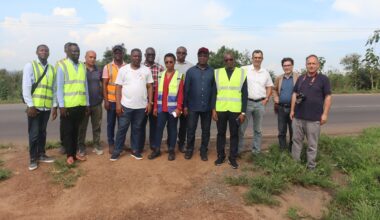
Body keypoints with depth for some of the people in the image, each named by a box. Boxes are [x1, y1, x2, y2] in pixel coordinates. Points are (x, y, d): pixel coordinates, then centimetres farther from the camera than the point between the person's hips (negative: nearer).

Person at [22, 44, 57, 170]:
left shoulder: (52, 69, 11)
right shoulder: (30, 66, -1)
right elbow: (26, 87, -7)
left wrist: (54, 106, 7)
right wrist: (30, 105, -13)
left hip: (47, 107, 4)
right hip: (34, 106, -3)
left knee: (42, 132, 12)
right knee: (34, 133, 2)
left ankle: (41, 155, 24)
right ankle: (33, 158, 15)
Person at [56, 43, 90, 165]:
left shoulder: (83, 66, 10)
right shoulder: (62, 65, -4)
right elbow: (59, 87, -7)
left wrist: (87, 104, 11)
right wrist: (61, 105, -12)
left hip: (80, 105, 4)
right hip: (67, 105, -4)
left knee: (76, 130, 13)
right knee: (68, 131, 8)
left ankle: (74, 153, 24)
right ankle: (69, 155, 18)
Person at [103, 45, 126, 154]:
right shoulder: (107, 67, 2)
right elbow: (104, 85, 0)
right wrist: (105, 100, -7)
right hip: (111, 100, -1)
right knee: (111, 123, 7)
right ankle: (111, 144, 19)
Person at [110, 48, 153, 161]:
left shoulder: (146, 70, 4)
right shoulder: (123, 69, 0)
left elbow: (149, 87, 5)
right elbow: (118, 88, -1)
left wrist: (149, 103, -1)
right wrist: (118, 104, -7)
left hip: (141, 106, 2)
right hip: (126, 105, -1)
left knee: (137, 129, 12)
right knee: (122, 128, 6)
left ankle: (135, 150, 23)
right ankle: (117, 151, 17)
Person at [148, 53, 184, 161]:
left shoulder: (179, 75, -4)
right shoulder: (160, 75, 7)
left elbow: (180, 93, -7)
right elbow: (157, 92, 8)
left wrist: (179, 108, -12)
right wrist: (155, 106, 6)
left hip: (173, 108, -3)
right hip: (161, 108, 3)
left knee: (172, 128, 7)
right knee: (159, 127, 6)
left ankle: (171, 150, 18)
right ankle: (156, 149, 17)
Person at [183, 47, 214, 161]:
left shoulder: (212, 72, 1)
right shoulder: (190, 71, 1)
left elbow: (214, 89, 3)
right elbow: (186, 89, 1)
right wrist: (185, 105, -2)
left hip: (207, 107, 1)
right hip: (193, 106, 0)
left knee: (206, 130, 9)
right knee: (191, 129, 6)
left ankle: (203, 151, 22)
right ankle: (189, 149, 22)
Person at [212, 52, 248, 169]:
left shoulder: (242, 73, 2)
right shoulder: (217, 72, 5)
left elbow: (244, 94, 2)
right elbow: (214, 93, 6)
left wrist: (243, 112, -4)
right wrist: (213, 109, -1)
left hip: (235, 110, -1)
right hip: (220, 109, 1)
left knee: (234, 134, 7)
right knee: (221, 133, 10)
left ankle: (232, 158, 20)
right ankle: (220, 156, 23)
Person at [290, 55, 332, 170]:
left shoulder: (323, 79, -1)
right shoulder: (301, 78, 12)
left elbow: (328, 97, -4)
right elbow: (294, 94, 14)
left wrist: (325, 114, -10)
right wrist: (292, 110, 8)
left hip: (314, 118, -4)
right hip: (298, 116, 4)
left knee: (312, 144, 5)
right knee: (296, 140, 10)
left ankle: (311, 166, 16)